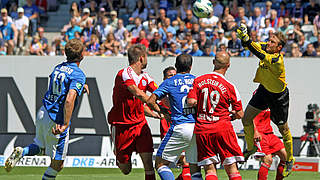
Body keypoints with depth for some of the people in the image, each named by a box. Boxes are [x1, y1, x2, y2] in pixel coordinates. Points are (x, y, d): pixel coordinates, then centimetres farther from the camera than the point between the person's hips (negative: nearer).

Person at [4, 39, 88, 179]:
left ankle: (21, 152, 2)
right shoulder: (78, 75, -15)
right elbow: (69, 100, -28)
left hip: (43, 113, 7)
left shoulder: (58, 68, 8)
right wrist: (65, 124, -29)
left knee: (40, 146, 29)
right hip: (56, 119, -7)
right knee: (57, 164, 4)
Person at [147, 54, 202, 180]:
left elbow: (150, 101, -2)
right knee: (195, 169, 11)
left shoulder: (169, 82, 4)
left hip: (180, 127, -4)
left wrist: (161, 111, 14)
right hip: (198, 127, 4)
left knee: (160, 163, 5)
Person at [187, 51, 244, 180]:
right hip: (222, 128, -2)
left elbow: (191, 102, -9)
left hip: (202, 130, 2)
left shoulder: (198, 81, 2)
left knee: (209, 169, 4)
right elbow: (239, 114, 4)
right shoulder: (230, 87, -2)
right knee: (232, 169, 1)